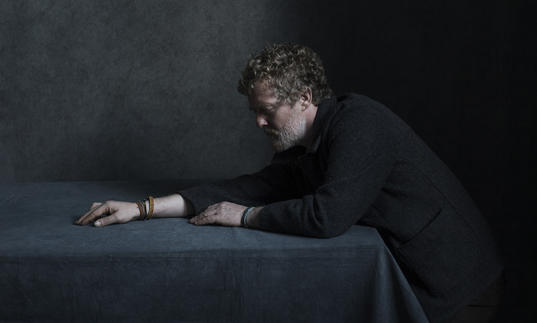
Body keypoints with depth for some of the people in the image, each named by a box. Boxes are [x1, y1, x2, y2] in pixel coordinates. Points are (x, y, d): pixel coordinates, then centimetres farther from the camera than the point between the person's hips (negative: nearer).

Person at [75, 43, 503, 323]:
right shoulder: (303, 151, 6)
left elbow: (327, 215, -31)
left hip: (449, 279, -7)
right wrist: (144, 208, -3)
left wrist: (245, 216, -15)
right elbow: (252, 187, 2)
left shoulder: (358, 123, -21)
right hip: (407, 271, 7)